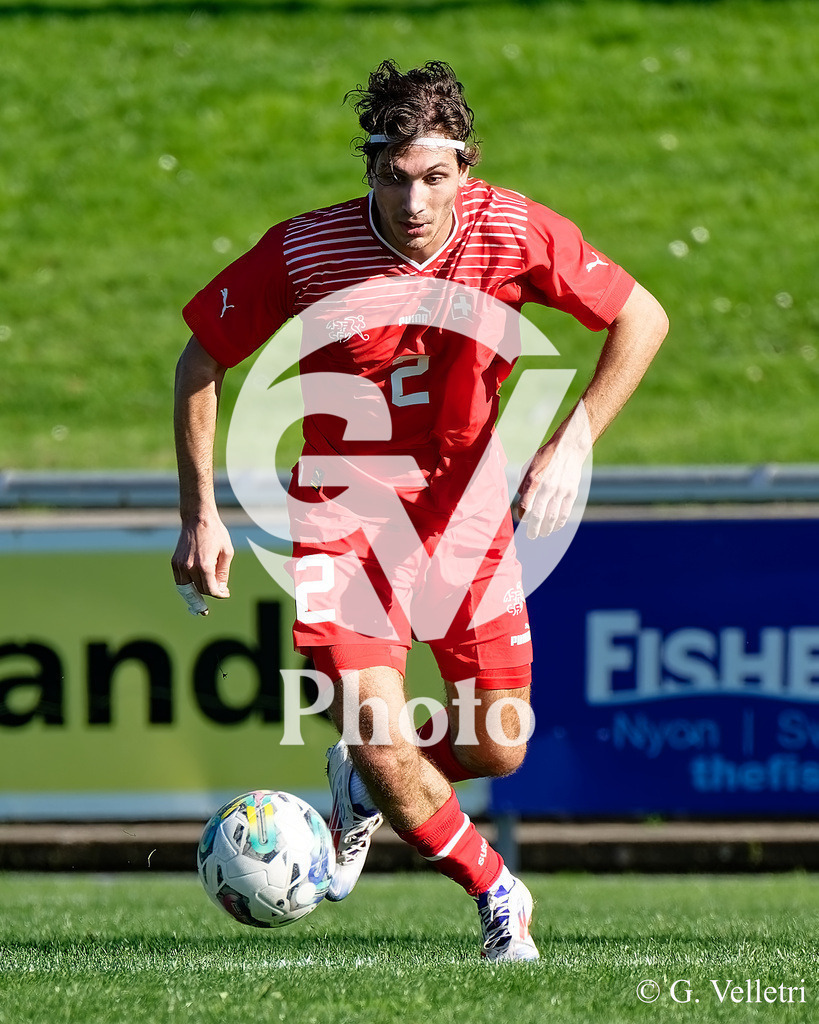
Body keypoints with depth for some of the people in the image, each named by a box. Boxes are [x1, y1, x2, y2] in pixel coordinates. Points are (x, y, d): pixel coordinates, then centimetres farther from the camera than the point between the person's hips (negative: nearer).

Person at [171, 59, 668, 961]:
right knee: (378, 735, -17)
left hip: (465, 506, 2)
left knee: (498, 749, 0)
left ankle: (365, 782, 36)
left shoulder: (512, 231, -16)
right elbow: (200, 360, -5)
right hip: (344, 508, -2)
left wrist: (573, 443, -14)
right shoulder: (304, 252, -20)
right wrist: (200, 515, -7)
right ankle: (495, 892, 10)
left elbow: (640, 318, -4)